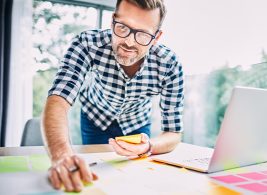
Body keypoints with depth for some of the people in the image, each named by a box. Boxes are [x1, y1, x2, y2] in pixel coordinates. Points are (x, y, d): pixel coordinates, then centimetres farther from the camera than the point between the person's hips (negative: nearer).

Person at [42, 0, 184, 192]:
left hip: (137, 125, 1)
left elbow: (174, 134, -27)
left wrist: (148, 147, -50)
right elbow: (58, 101, -46)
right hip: (95, 119, 0)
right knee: (96, 173, 9)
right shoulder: (88, 44, -36)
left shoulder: (170, 65, -32)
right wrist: (62, 155, -66)